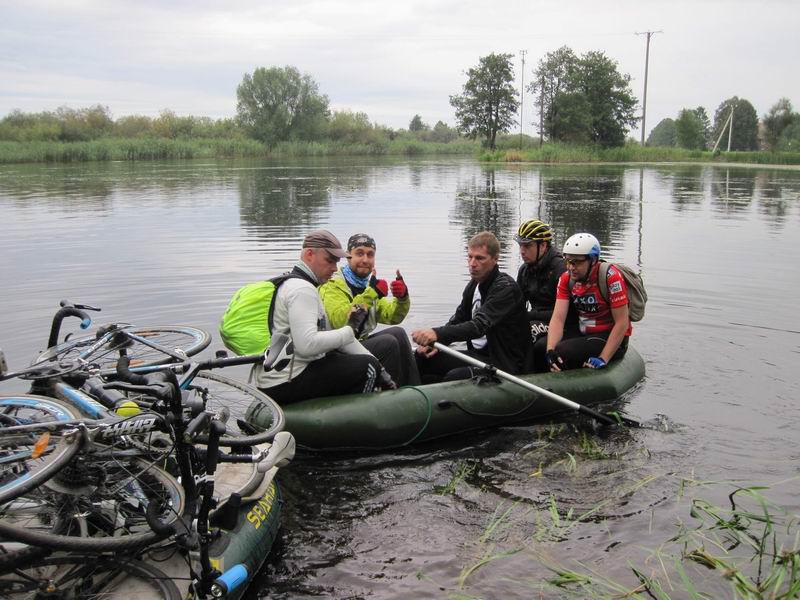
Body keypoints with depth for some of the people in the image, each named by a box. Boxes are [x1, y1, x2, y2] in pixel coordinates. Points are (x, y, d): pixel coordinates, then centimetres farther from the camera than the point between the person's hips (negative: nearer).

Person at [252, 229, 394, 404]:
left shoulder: (294, 284, 18)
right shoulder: (302, 289, -16)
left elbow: (330, 333, 15)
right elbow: (307, 345, -28)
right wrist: (351, 330, -15)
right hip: (285, 384, -11)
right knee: (367, 366, -10)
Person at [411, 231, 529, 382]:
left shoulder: (506, 287, -18)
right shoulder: (474, 285, 9)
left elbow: (479, 326, -31)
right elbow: (457, 320, 13)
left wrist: (438, 333, -45)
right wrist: (436, 341, -9)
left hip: (504, 364, -8)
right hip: (477, 354, 9)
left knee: (455, 376, -34)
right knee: (421, 358, -3)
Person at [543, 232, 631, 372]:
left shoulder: (611, 277, -19)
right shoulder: (566, 279, -1)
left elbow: (622, 323, -18)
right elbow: (558, 318, -8)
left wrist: (603, 359, -23)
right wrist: (550, 350, -25)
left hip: (610, 338, -6)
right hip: (583, 334, 6)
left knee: (562, 353, -27)